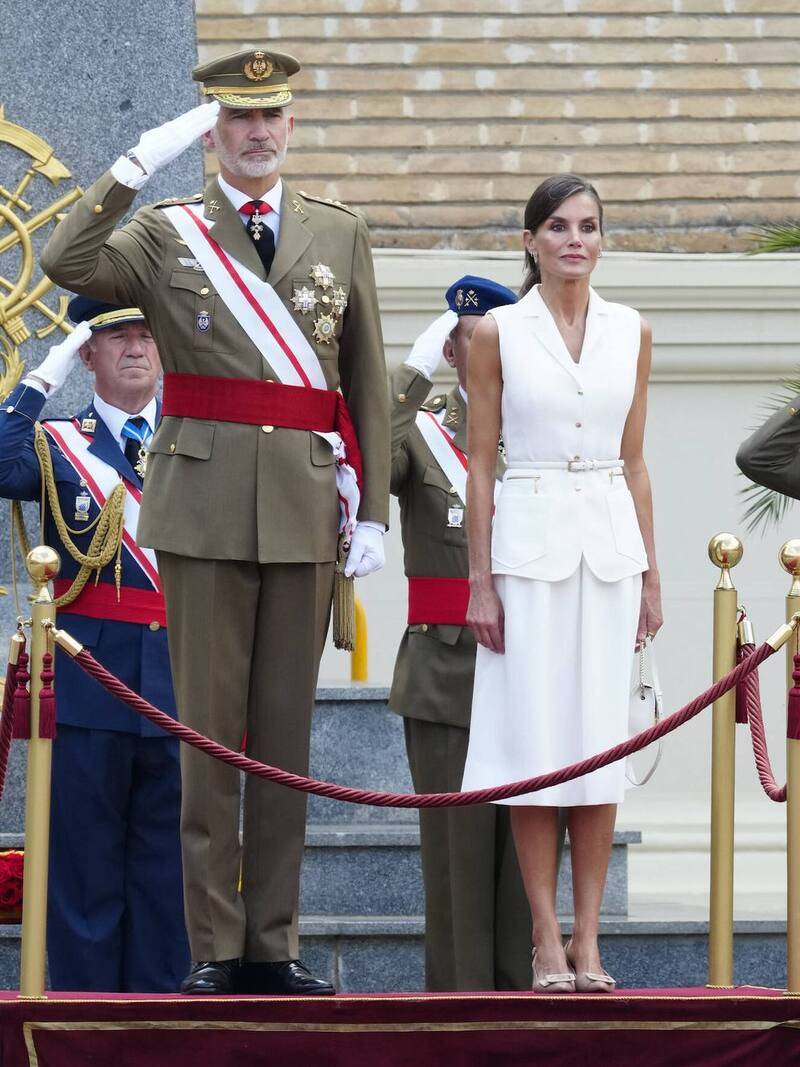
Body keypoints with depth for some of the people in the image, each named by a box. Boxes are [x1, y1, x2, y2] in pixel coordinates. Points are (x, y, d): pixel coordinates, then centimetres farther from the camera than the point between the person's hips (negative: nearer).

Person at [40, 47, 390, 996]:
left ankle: (274, 943, 9)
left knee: (286, 729, 5)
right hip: (203, 506, -2)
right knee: (208, 729, -1)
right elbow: (66, 264, -13)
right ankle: (213, 946, 2)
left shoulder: (340, 234, 12)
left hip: (306, 511, 2)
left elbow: (367, 382, 11)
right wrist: (136, 167, -17)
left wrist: (373, 509, 5)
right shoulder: (166, 235, 6)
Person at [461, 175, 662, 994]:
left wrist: (650, 573, 8)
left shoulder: (630, 333, 9)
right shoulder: (496, 333, 0)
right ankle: (546, 941, 2)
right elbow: (480, 464, 0)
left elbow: (635, 461, 12)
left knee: (601, 737, 2)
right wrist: (480, 581, -5)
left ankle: (588, 940, 7)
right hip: (529, 539, -3)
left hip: (610, 541, 3)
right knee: (534, 740, -3)